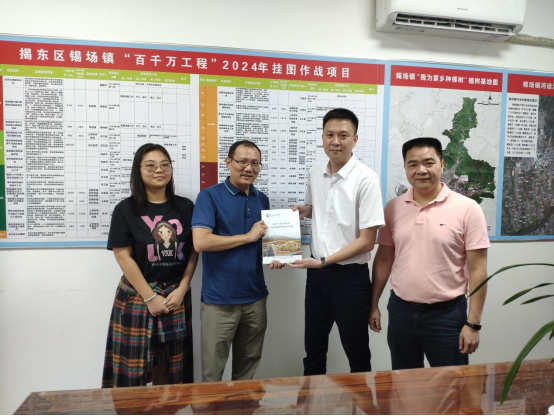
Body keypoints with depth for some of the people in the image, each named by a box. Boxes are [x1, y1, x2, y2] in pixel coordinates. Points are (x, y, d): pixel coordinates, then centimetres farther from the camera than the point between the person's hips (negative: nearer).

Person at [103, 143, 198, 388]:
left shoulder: (185, 207, 3)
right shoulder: (125, 209, -5)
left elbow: (193, 251, 4)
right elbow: (123, 257, -8)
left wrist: (181, 289, -6)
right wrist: (150, 297, -11)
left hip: (176, 294, 3)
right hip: (137, 296, -2)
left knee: (169, 367, 12)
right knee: (133, 366, 4)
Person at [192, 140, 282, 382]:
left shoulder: (262, 200, 9)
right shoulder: (209, 196, -7)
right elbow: (200, 242, -19)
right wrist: (249, 236, -14)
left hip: (255, 298, 5)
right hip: (219, 299, -5)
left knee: (248, 369, 18)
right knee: (212, 373, 8)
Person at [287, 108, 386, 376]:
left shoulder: (366, 180, -15)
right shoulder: (315, 174, 4)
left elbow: (367, 241, -16)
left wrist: (323, 261, -19)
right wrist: (305, 210, 0)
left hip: (350, 275, -5)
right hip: (317, 272, 6)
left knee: (357, 354, 13)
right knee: (313, 349, 19)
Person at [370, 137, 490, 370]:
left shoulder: (467, 209, -10)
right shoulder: (392, 208, 1)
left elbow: (477, 270, -9)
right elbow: (383, 259, 7)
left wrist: (472, 323, -10)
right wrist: (374, 304, 7)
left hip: (447, 314, -3)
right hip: (400, 311, 3)